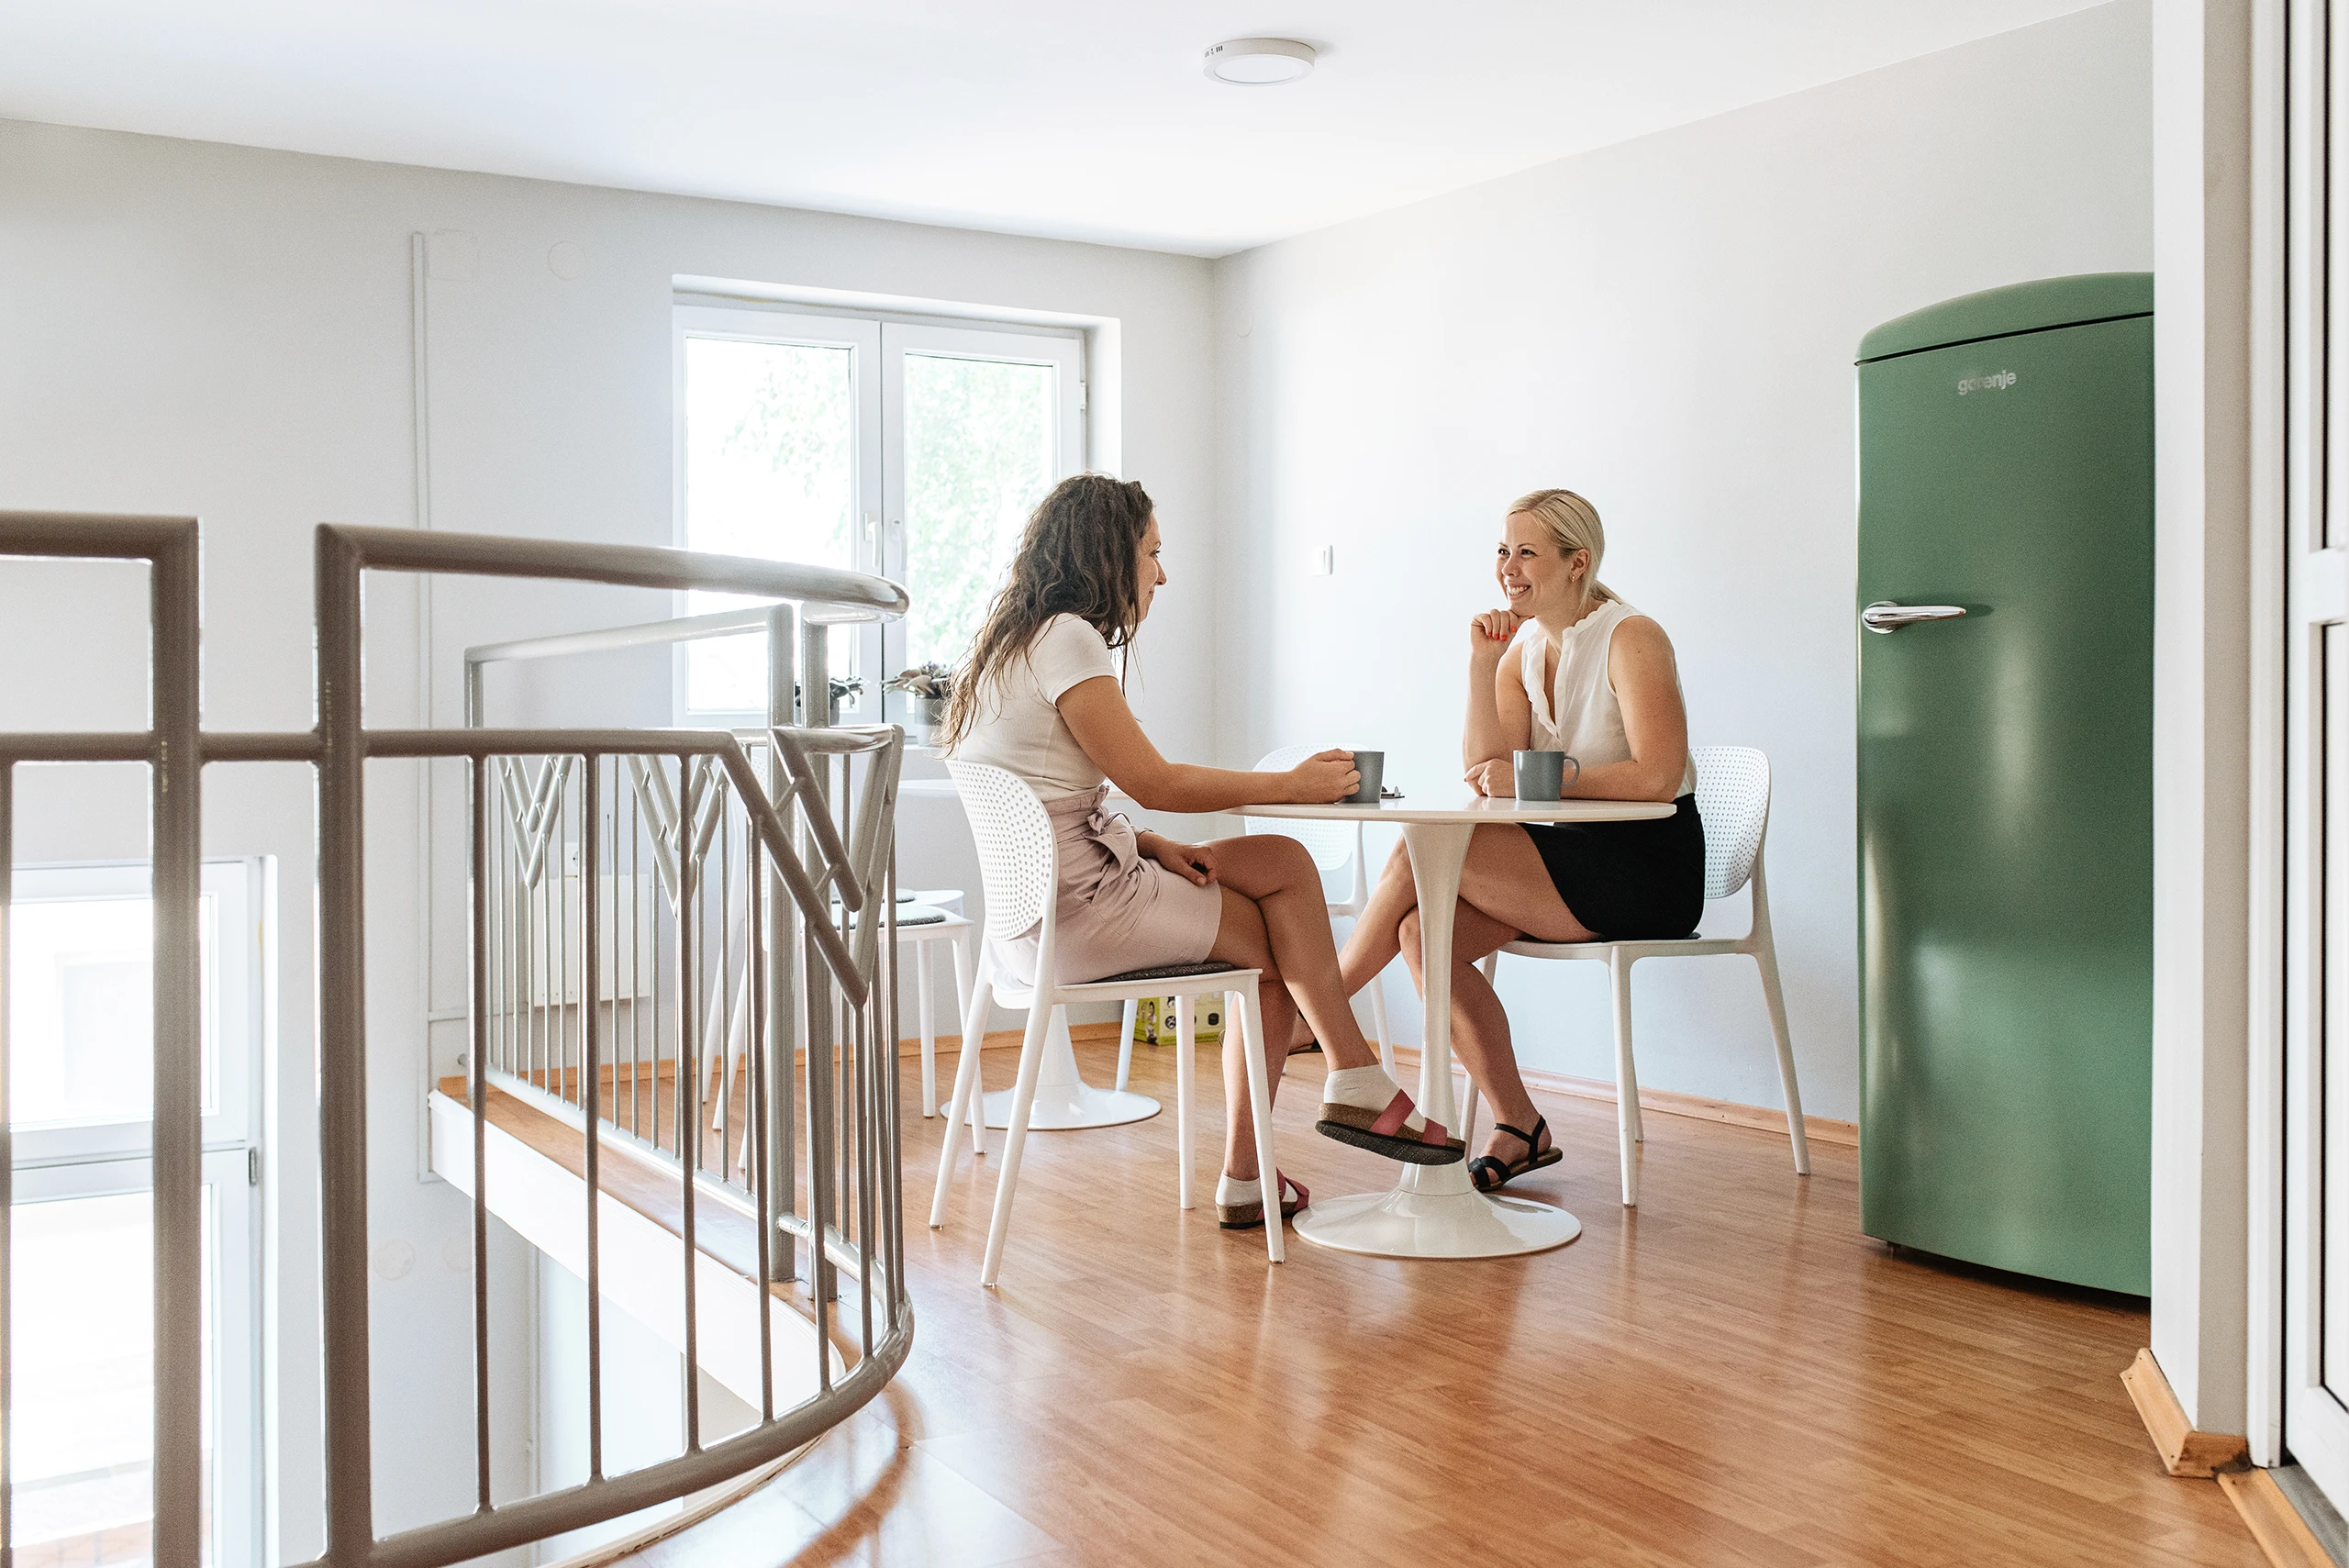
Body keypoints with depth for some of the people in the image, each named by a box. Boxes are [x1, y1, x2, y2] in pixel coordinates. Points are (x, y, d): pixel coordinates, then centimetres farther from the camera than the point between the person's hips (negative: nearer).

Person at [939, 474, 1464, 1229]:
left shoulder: (1015, 640, 16)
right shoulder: (1066, 638, -14)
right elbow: (1153, 781, -16)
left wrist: (1153, 847, 3)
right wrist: (1293, 783, -7)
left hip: (1037, 905, 9)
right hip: (1078, 914, -9)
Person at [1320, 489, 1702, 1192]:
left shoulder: (1632, 640, -10)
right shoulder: (1522, 648, 10)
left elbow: (1658, 776, -22)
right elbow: (1486, 775, -2)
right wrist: (1482, 664, -9)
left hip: (1648, 871, -7)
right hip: (1572, 860, 7)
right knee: (1424, 931, -16)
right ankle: (1520, 1129, -5)